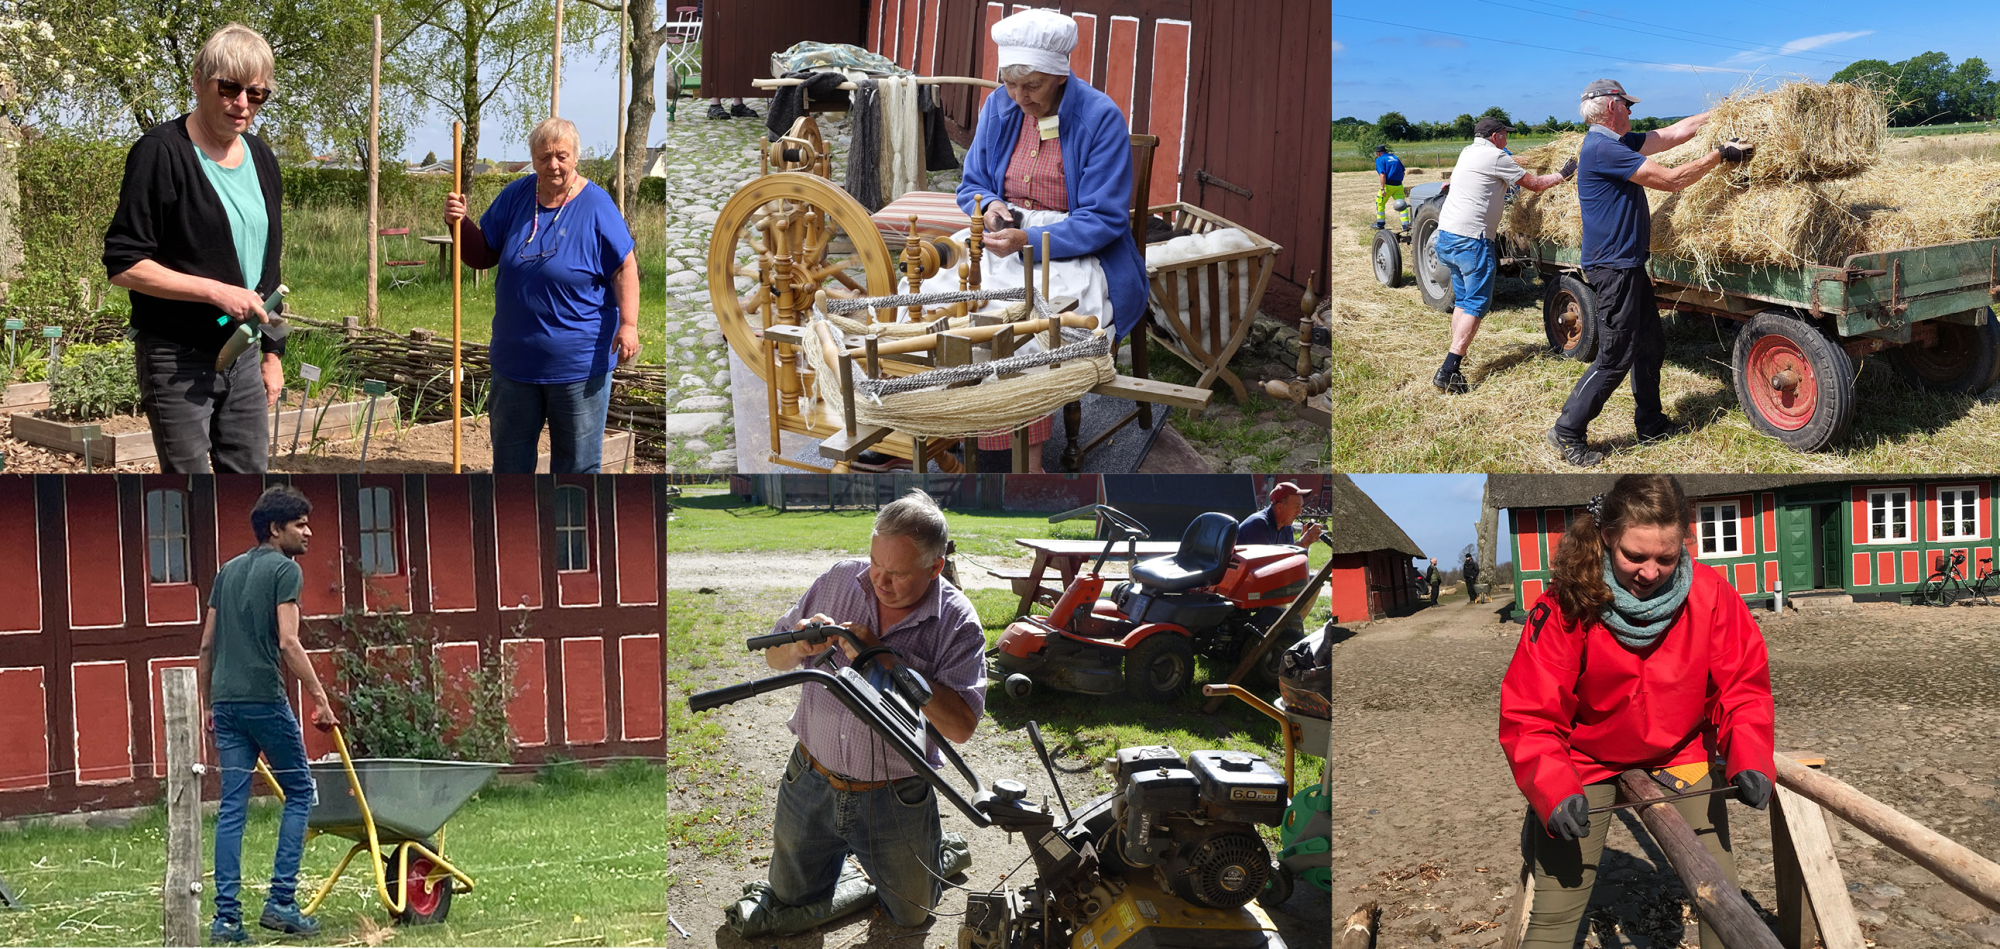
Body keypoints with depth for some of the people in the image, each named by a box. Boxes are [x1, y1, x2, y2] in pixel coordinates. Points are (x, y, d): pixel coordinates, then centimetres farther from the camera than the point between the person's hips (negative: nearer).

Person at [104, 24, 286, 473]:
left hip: (243, 354, 7)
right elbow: (122, 264, -16)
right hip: (178, 357, -7)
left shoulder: (261, 159, 11)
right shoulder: (161, 153, -12)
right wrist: (215, 291, -21)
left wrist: (272, 352, 17)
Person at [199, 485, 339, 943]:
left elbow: (207, 646, 18)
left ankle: (226, 917, 1)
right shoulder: (285, 569, -4)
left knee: (232, 806, 5)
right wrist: (320, 698, -12)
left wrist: (208, 705, 23)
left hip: (225, 700, 6)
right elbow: (288, 642, -14)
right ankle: (281, 900, 1)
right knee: (298, 792, 8)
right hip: (265, 699, -6)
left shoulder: (228, 570, 17)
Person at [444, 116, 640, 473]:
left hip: (578, 363, -4)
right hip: (515, 359, 5)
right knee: (510, 454, 16)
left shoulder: (596, 206, -10)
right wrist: (460, 223, -9)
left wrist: (628, 324, -19)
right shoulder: (515, 196, 2)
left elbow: (624, 268, -9)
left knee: (577, 457, 5)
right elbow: (482, 255, 10)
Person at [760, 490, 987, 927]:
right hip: (811, 783, 3)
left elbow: (961, 726, -25)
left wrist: (884, 661, -30)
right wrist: (799, 648, -21)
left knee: (912, 916, 14)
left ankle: (934, 843, 43)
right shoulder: (838, 580, -6)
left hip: (895, 800, -3)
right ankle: (841, 851, 45)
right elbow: (774, 656, 5)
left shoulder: (956, 623, -16)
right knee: (790, 899, 17)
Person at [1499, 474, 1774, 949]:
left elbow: (1743, 688, -8)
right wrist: (1553, 791, -35)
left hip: (1682, 754, 2)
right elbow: (1528, 718, -21)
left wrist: (1750, 760, -25)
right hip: (1586, 762, -2)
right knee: (1555, 911, -6)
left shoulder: (1710, 594, -18)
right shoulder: (1567, 604, -24)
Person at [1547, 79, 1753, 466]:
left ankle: (1650, 423, 28)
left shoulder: (1618, 143, 12)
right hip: (1613, 265, -10)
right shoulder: (1602, 149, -20)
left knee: (1650, 346, 17)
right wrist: (1719, 156, -12)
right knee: (1616, 357, -8)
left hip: (1629, 263, 10)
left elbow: (1674, 133, 18)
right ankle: (1567, 432, -2)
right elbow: (1671, 179, -20)